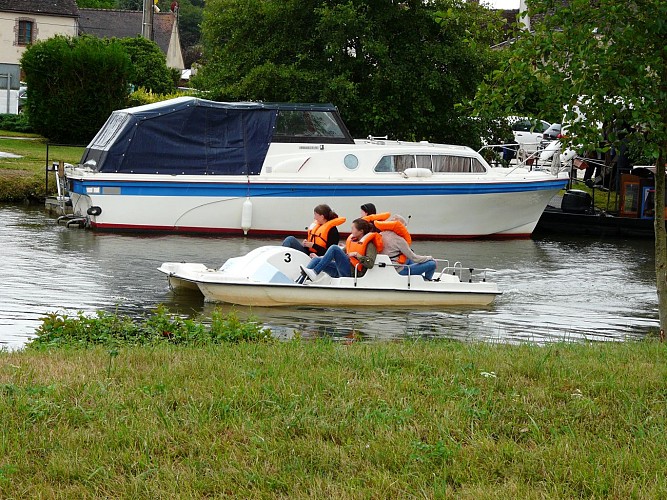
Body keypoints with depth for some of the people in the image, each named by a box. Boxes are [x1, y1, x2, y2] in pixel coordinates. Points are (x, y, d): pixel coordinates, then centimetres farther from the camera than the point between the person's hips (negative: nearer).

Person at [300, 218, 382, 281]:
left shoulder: (369, 245, -2)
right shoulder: (352, 240, 23)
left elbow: (370, 264, -15)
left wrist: (356, 255, -16)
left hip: (353, 271, -8)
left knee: (334, 248, -23)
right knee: (317, 260, -8)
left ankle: (314, 272, -30)